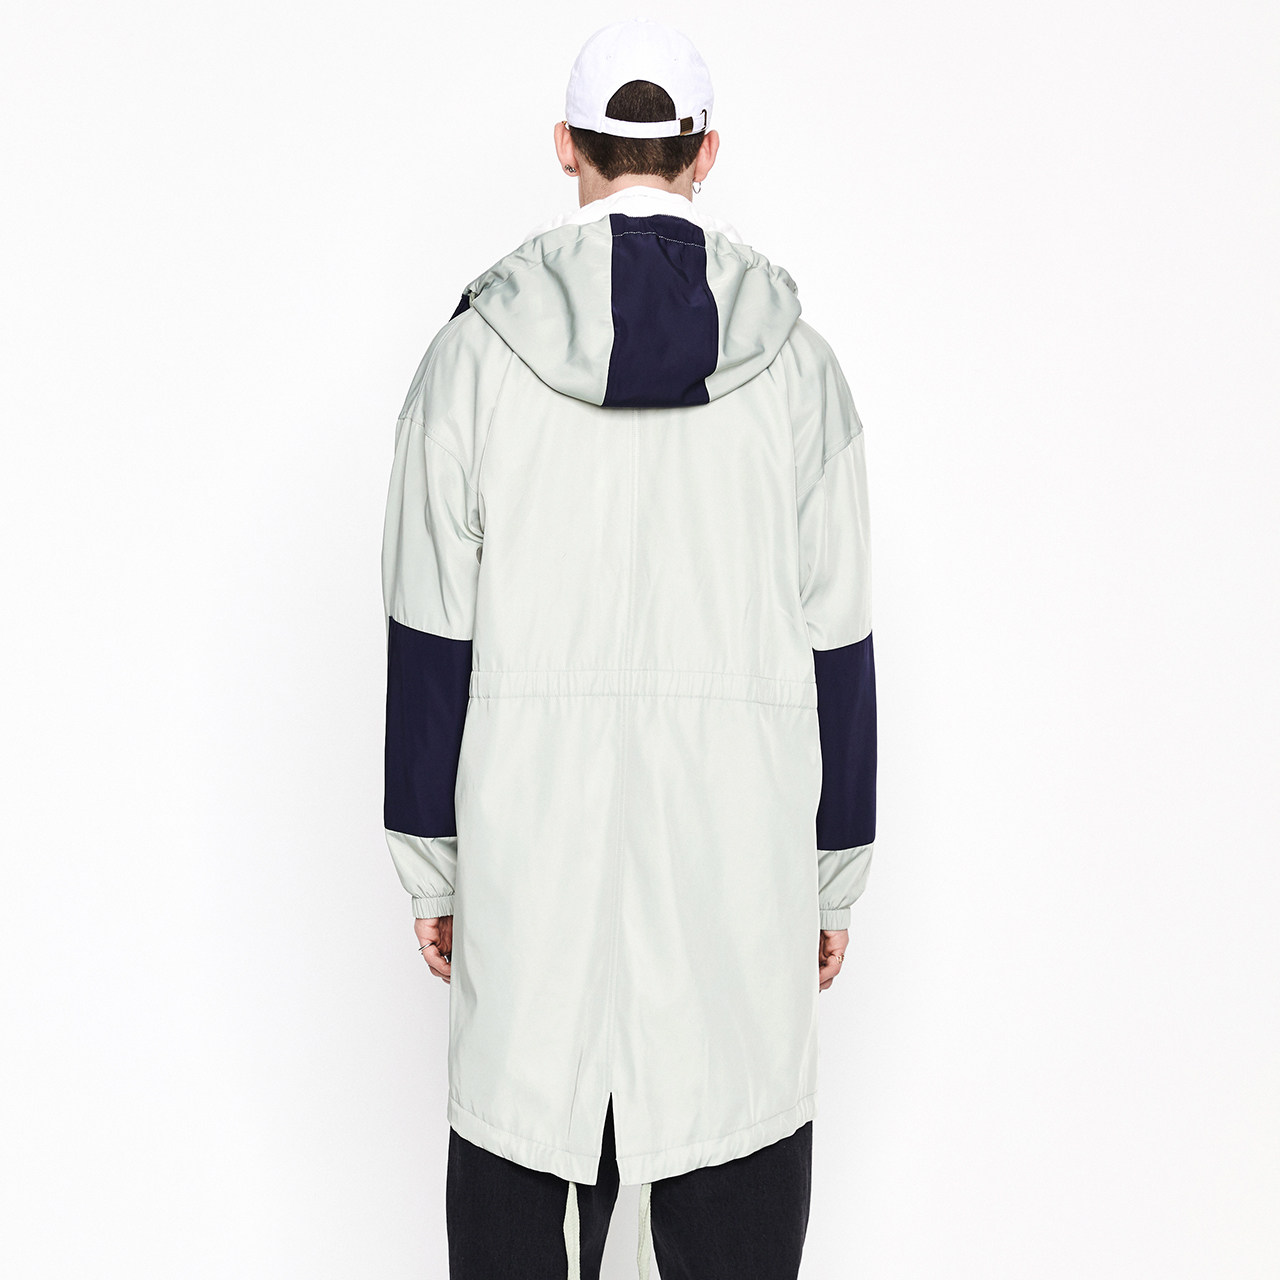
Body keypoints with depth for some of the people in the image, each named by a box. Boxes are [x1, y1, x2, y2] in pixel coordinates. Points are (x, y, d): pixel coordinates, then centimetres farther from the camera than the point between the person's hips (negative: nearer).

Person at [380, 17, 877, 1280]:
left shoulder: (476, 348, -2)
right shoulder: (794, 362, 0)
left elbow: (431, 636, -2)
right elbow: (836, 646, 1)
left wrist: (433, 866, 6)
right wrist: (835, 877, 9)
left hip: (530, 845, 0)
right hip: (741, 843, 1)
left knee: (518, 1176, 12)